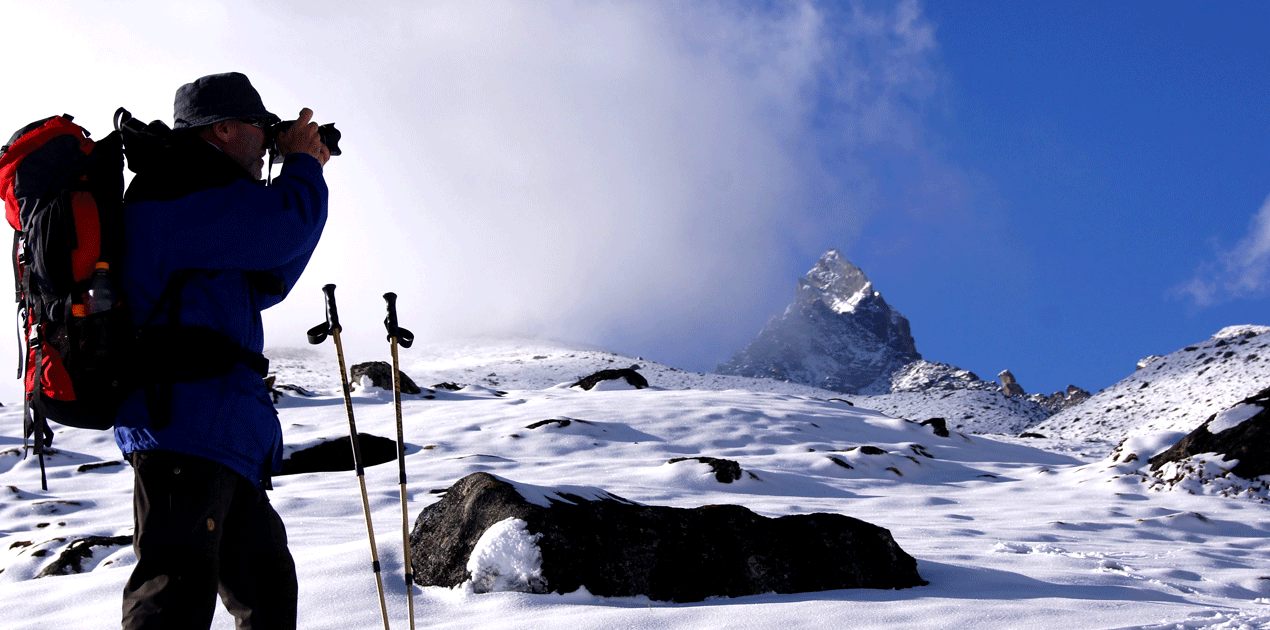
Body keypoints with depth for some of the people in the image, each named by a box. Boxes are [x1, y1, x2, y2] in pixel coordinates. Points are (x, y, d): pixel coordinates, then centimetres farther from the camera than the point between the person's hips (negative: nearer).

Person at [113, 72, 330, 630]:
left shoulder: (197, 202, 25)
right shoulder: (176, 194, -8)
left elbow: (264, 285, 29)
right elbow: (285, 225, -17)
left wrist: (302, 176, 24)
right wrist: (302, 162, 5)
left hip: (225, 435, 11)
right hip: (183, 425, -11)